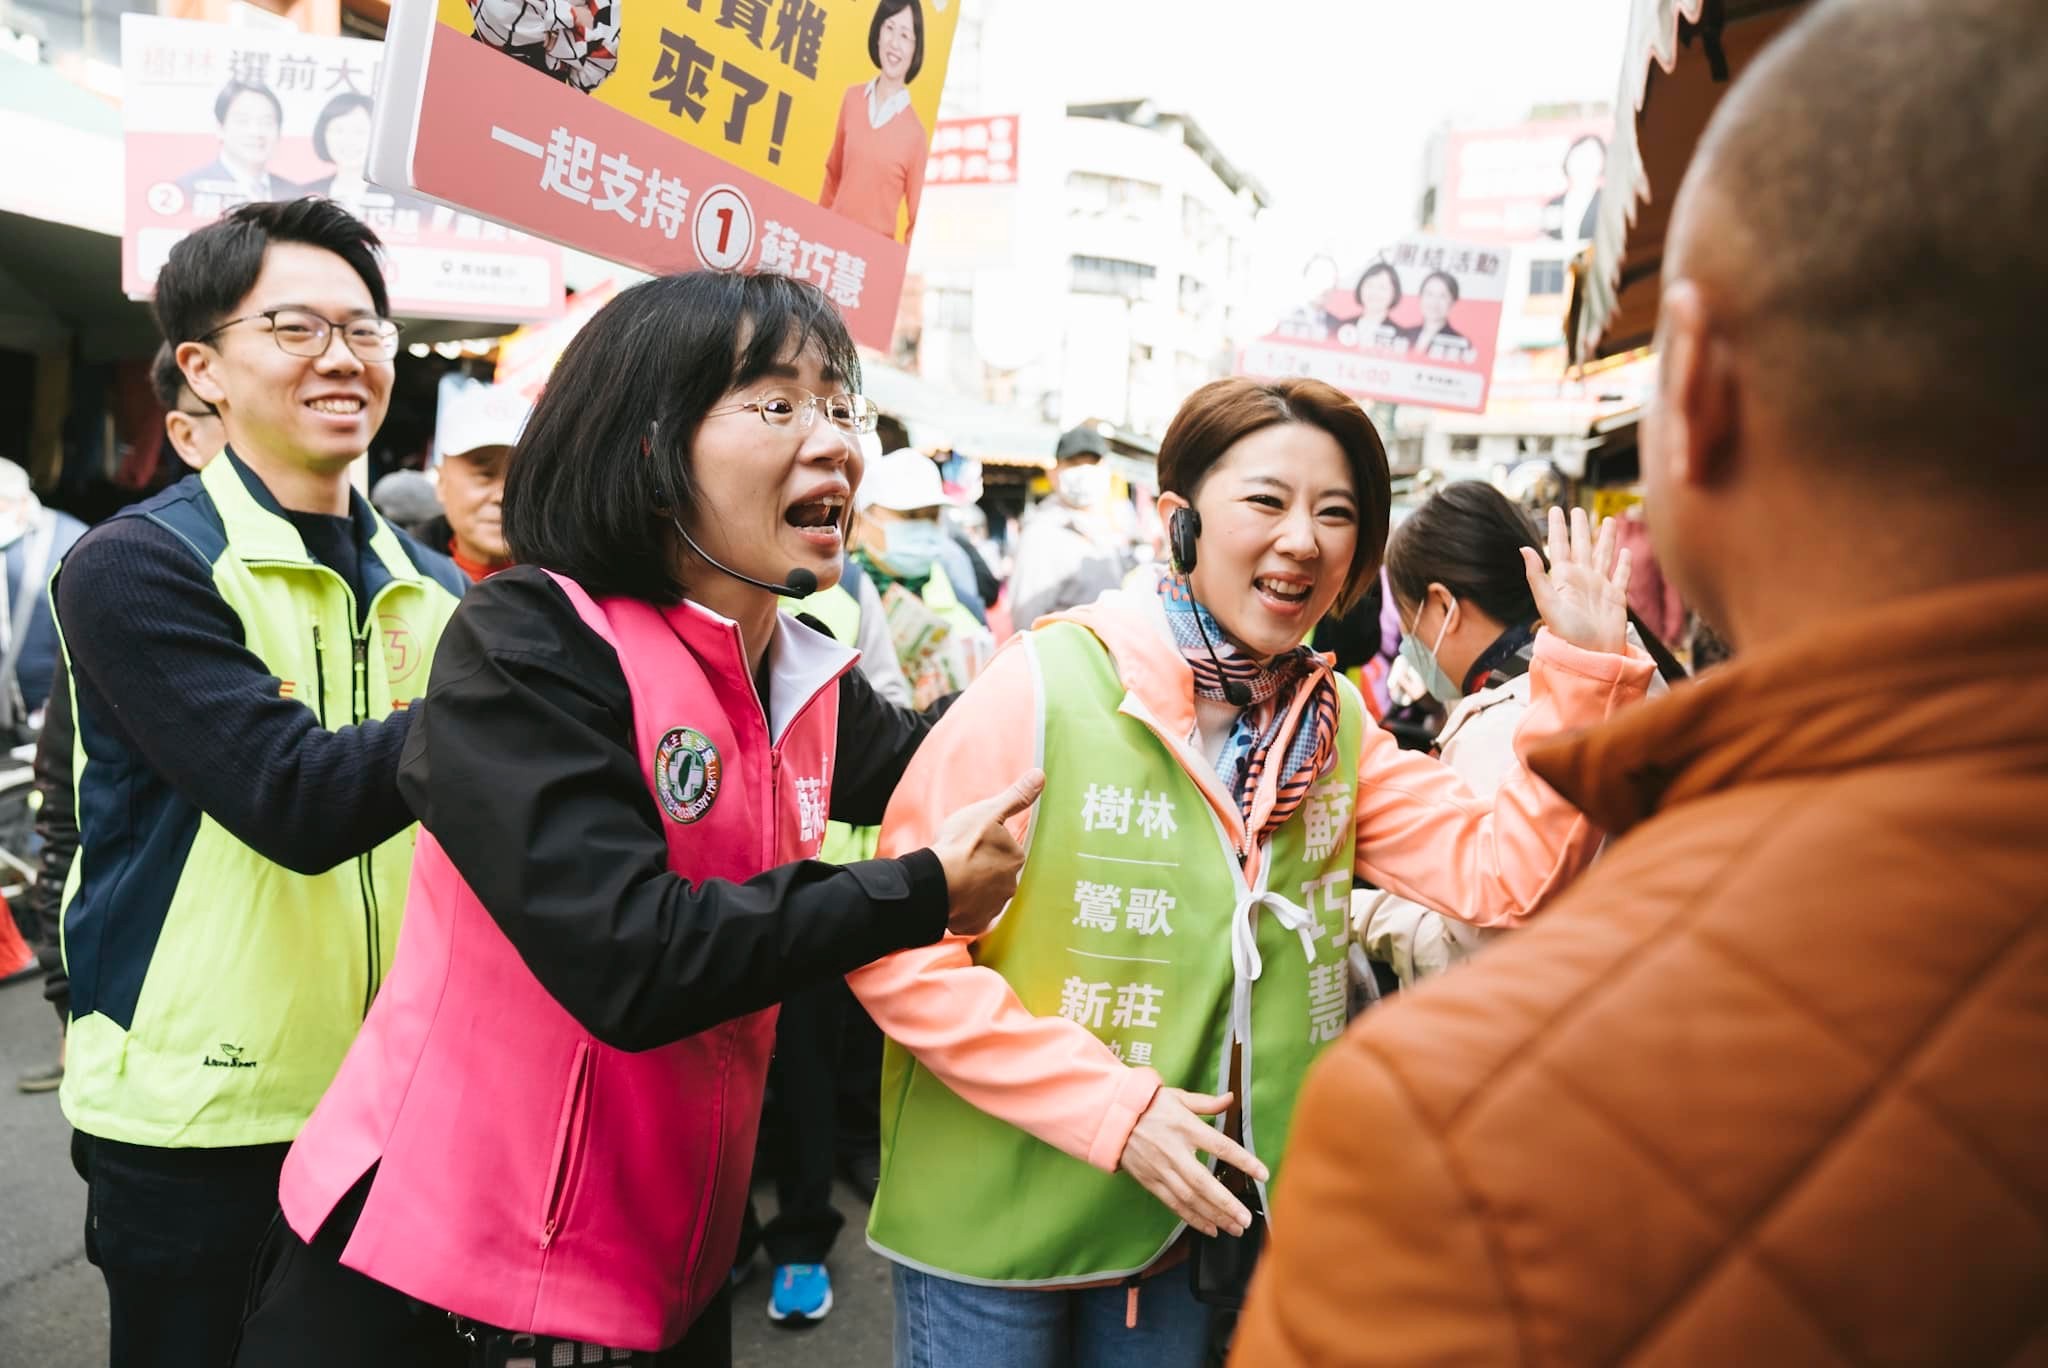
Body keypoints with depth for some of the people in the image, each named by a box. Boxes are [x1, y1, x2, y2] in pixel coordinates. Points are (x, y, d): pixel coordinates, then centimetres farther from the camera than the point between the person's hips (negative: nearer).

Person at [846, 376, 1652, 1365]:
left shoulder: (1332, 725, 0)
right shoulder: (1049, 684, -19)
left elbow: (1504, 873, -5)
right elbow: (897, 946, -19)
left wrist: (1584, 668, -13)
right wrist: (1111, 1105, -21)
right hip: (993, 1218, -4)